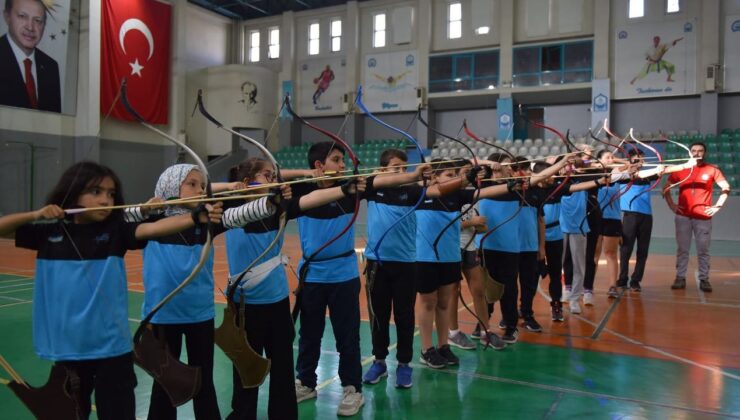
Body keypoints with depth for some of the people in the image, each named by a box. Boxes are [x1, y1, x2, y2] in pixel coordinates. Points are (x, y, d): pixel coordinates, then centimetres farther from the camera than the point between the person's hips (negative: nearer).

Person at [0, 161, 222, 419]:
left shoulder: (115, 231, -5)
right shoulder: (49, 232, 2)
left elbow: (154, 228, -22)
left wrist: (196, 217, -39)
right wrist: (36, 214, -8)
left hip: (111, 347, -2)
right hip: (65, 346, 3)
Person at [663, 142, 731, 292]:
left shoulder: (712, 170, 4)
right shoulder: (680, 170, 6)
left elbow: (726, 188, 6)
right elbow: (666, 188, 12)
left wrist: (717, 206, -2)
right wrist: (671, 205, 2)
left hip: (703, 217, -1)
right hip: (683, 216, 1)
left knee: (703, 250, 2)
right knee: (682, 249, 4)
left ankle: (704, 279, 9)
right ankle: (680, 278, 8)